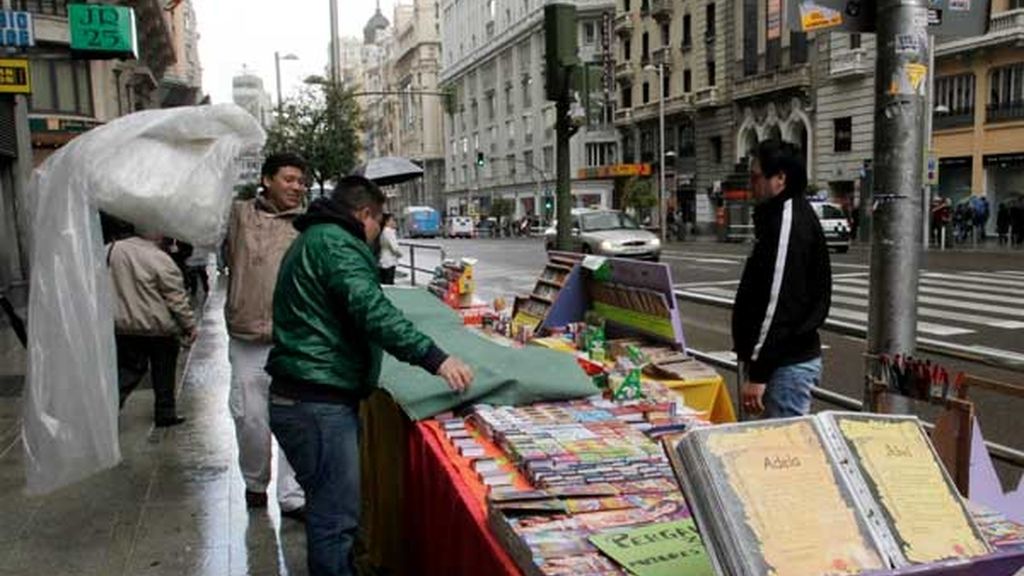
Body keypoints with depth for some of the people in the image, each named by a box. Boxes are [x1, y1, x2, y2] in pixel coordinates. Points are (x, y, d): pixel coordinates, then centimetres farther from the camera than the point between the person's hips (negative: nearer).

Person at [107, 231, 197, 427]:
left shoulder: (112, 250, 2)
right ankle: (165, 414, 20)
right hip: (158, 329, -5)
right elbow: (177, 299, -13)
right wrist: (190, 325, -4)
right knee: (163, 373, 11)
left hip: (123, 326, 5)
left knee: (127, 370, 14)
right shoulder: (160, 260, -16)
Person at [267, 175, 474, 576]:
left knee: (330, 508, 22)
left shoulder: (313, 239, 22)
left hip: (301, 397, 11)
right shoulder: (335, 243, -13)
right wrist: (434, 357, -28)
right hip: (319, 404, -11)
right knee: (336, 517, -5)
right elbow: (372, 310, -26)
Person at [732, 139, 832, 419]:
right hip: (790, 357, 10)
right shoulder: (783, 216, 14)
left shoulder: (789, 223, -17)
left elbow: (778, 305, -22)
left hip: (788, 364, -10)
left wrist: (758, 374, -20)